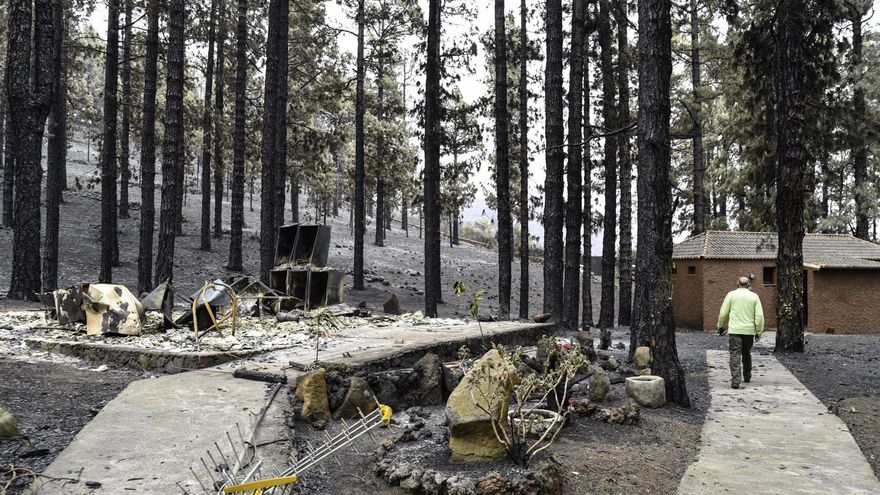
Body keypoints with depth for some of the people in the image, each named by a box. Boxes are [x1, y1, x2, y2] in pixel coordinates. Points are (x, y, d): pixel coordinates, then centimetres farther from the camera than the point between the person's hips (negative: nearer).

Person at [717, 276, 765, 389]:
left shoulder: (731, 294, -1)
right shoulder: (754, 296, 3)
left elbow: (723, 313, 0)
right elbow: (759, 315, -1)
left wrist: (720, 326, 14)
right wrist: (759, 332, 5)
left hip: (735, 330, -2)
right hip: (749, 330, 3)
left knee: (735, 355, -5)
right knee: (747, 354, 20)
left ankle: (735, 380, -15)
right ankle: (747, 377, 32)